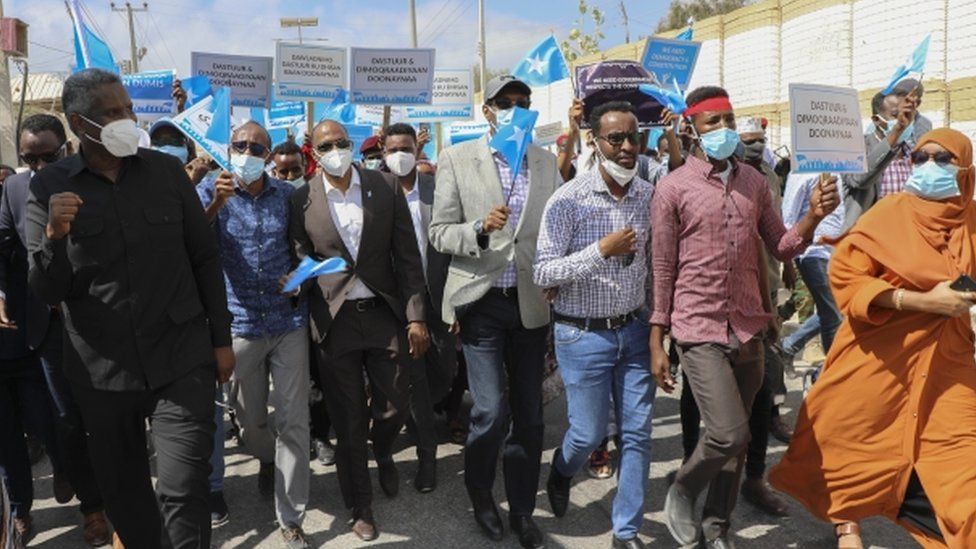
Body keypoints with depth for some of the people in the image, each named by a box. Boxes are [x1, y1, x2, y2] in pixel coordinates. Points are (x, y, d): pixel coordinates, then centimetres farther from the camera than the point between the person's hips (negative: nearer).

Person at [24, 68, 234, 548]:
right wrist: (54, 236, -22)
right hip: (100, 372, 1)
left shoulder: (167, 171, 0)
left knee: (183, 492, -3)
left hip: (181, 361, -1)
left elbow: (205, 258, 4)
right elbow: (47, 292, -3)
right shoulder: (48, 188, -2)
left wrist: (221, 338, 4)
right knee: (122, 492, 17)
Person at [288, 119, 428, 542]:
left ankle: (383, 455, 46)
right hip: (335, 319, 0)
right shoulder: (302, 200, -2)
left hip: (385, 314, 1)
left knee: (393, 407, 9)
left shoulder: (386, 187, -1)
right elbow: (300, 258, 6)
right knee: (349, 421, 9)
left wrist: (416, 316, -6)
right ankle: (360, 507, 30)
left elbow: (407, 256, -1)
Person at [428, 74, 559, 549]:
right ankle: (480, 495, 25)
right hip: (482, 302, -3)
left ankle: (522, 510, 29)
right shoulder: (457, 159, -2)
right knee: (492, 411, -6)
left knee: (529, 413, 10)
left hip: (531, 303, 3)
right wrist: (480, 229, -22)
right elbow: (439, 233, -4)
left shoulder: (546, 162, 7)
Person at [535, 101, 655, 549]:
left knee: (637, 433, 8)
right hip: (584, 334, -4)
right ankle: (561, 471, 43)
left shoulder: (650, 195, 0)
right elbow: (544, 273, -16)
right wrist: (602, 249, -24)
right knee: (589, 433, 7)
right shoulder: (568, 199, -14)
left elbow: (653, 261, 12)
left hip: (635, 330, 4)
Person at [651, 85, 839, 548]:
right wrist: (656, 343, -5)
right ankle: (681, 491, 18)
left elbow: (781, 248, 12)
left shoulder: (754, 181, 8)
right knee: (730, 434, -13)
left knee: (735, 439, 14)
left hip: (749, 329, 5)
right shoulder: (673, 189, -7)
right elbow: (663, 269, -6)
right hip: (700, 331, -5)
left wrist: (813, 216, -9)